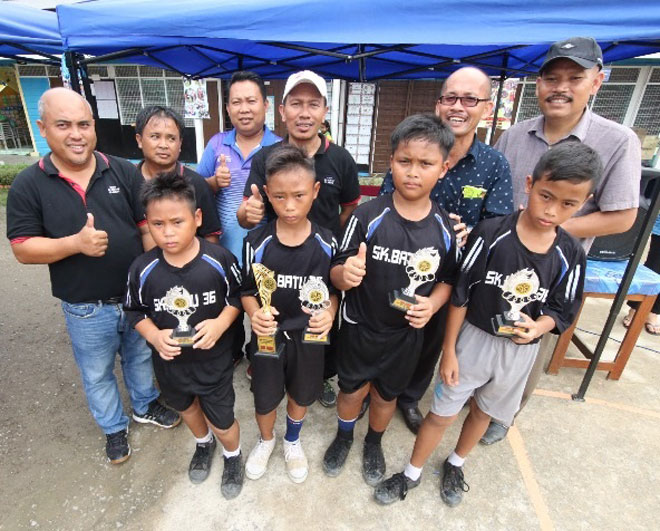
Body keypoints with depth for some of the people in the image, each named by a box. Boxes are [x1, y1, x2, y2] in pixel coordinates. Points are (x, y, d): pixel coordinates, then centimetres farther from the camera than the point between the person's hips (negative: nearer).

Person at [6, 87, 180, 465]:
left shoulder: (125, 172, -5)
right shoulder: (28, 185, -7)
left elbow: (149, 228, -4)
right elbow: (23, 248, -7)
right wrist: (76, 243, -25)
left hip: (139, 295, 1)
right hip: (86, 309, 0)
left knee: (142, 358, 23)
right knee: (97, 374, 20)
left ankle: (147, 406, 50)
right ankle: (114, 428, 45)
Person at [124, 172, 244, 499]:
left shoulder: (219, 260, -22)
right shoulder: (142, 269, -16)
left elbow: (236, 296, -8)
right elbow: (134, 311, -2)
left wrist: (221, 323, -24)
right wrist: (154, 336, -19)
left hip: (214, 361, -3)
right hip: (169, 362, 4)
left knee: (222, 422, 14)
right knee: (186, 408, 30)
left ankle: (232, 456, 49)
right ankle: (203, 443, 63)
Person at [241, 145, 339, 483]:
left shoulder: (326, 243, -14)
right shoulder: (257, 242, -16)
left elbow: (333, 290, -3)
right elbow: (247, 291, -5)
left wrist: (329, 313, -23)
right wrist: (254, 313, -25)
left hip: (308, 335, 1)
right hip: (267, 334, -1)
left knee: (301, 394, 24)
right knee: (265, 397, 20)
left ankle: (292, 441, 57)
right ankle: (265, 440, 55)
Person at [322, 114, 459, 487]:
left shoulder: (445, 227, -11)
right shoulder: (369, 216, -19)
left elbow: (448, 279, 2)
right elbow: (338, 273, -14)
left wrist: (432, 304, -17)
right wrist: (346, 275, -37)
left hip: (407, 332, 2)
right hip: (359, 327, -1)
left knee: (387, 394, 24)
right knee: (352, 389, 21)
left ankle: (374, 443, 55)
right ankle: (344, 436, 54)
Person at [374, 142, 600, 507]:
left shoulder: (570, 255, -9)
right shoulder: (491, 234, -19)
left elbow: (561, 310, 1)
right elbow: (460, 296, -14)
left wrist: (537, 327, -23)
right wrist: (449, 351, -11)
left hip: (520, 351, 4)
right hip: (473, 339, -3)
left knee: (484, 411, 24)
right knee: (442, 414, 10)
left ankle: (455, 464, 52)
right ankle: (411, 474, 36)